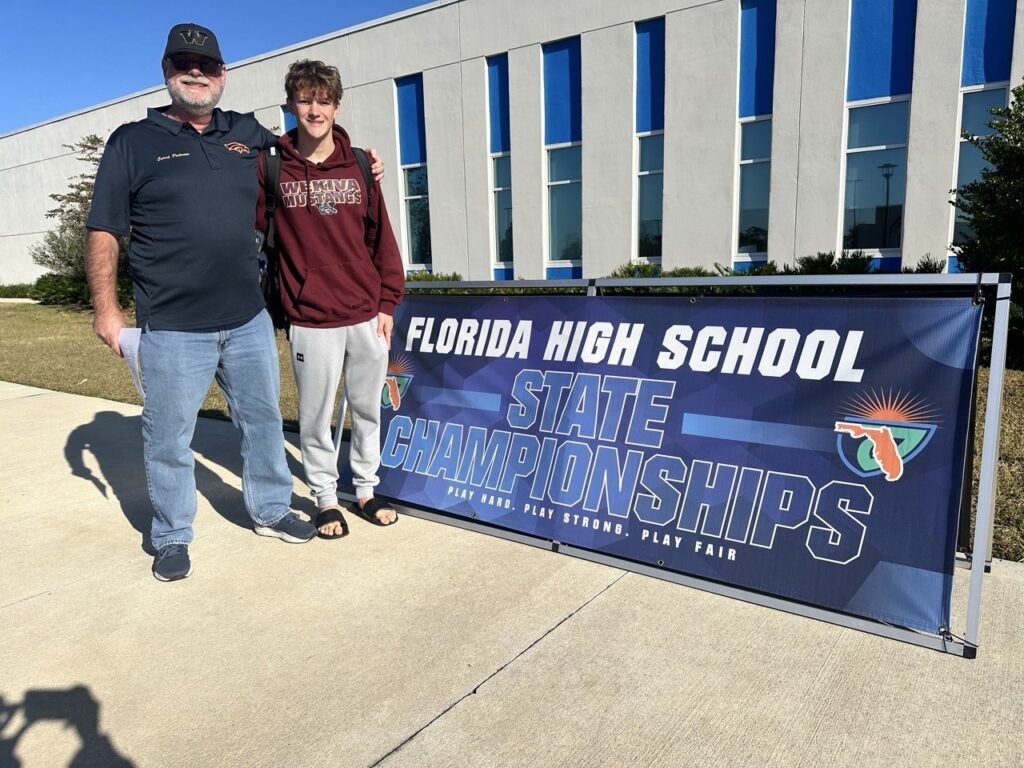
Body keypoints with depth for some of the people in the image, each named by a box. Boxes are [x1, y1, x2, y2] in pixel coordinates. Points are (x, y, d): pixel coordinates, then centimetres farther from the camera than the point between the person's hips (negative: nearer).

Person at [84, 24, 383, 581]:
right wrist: (105, 307, -5)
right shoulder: (132, 142, 1)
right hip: (172, 329, -3)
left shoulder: (247, 134, 11)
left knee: (263, 419, 14)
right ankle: (171, 537, 24)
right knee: (168, 437, 5)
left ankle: (270, 510, 33)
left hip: (249, 320, 4)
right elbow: (103, 231, 0)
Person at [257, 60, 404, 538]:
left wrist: (387, 303, 3)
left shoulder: (358, 166, 5)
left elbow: (382, 238, 5)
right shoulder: (273, 167, 0)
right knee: (315, 415, 7)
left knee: (367, 408, 13)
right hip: (310, 319, -2)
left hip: (366, 315, 2)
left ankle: (366, 489, 31)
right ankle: (325, 497, 26)